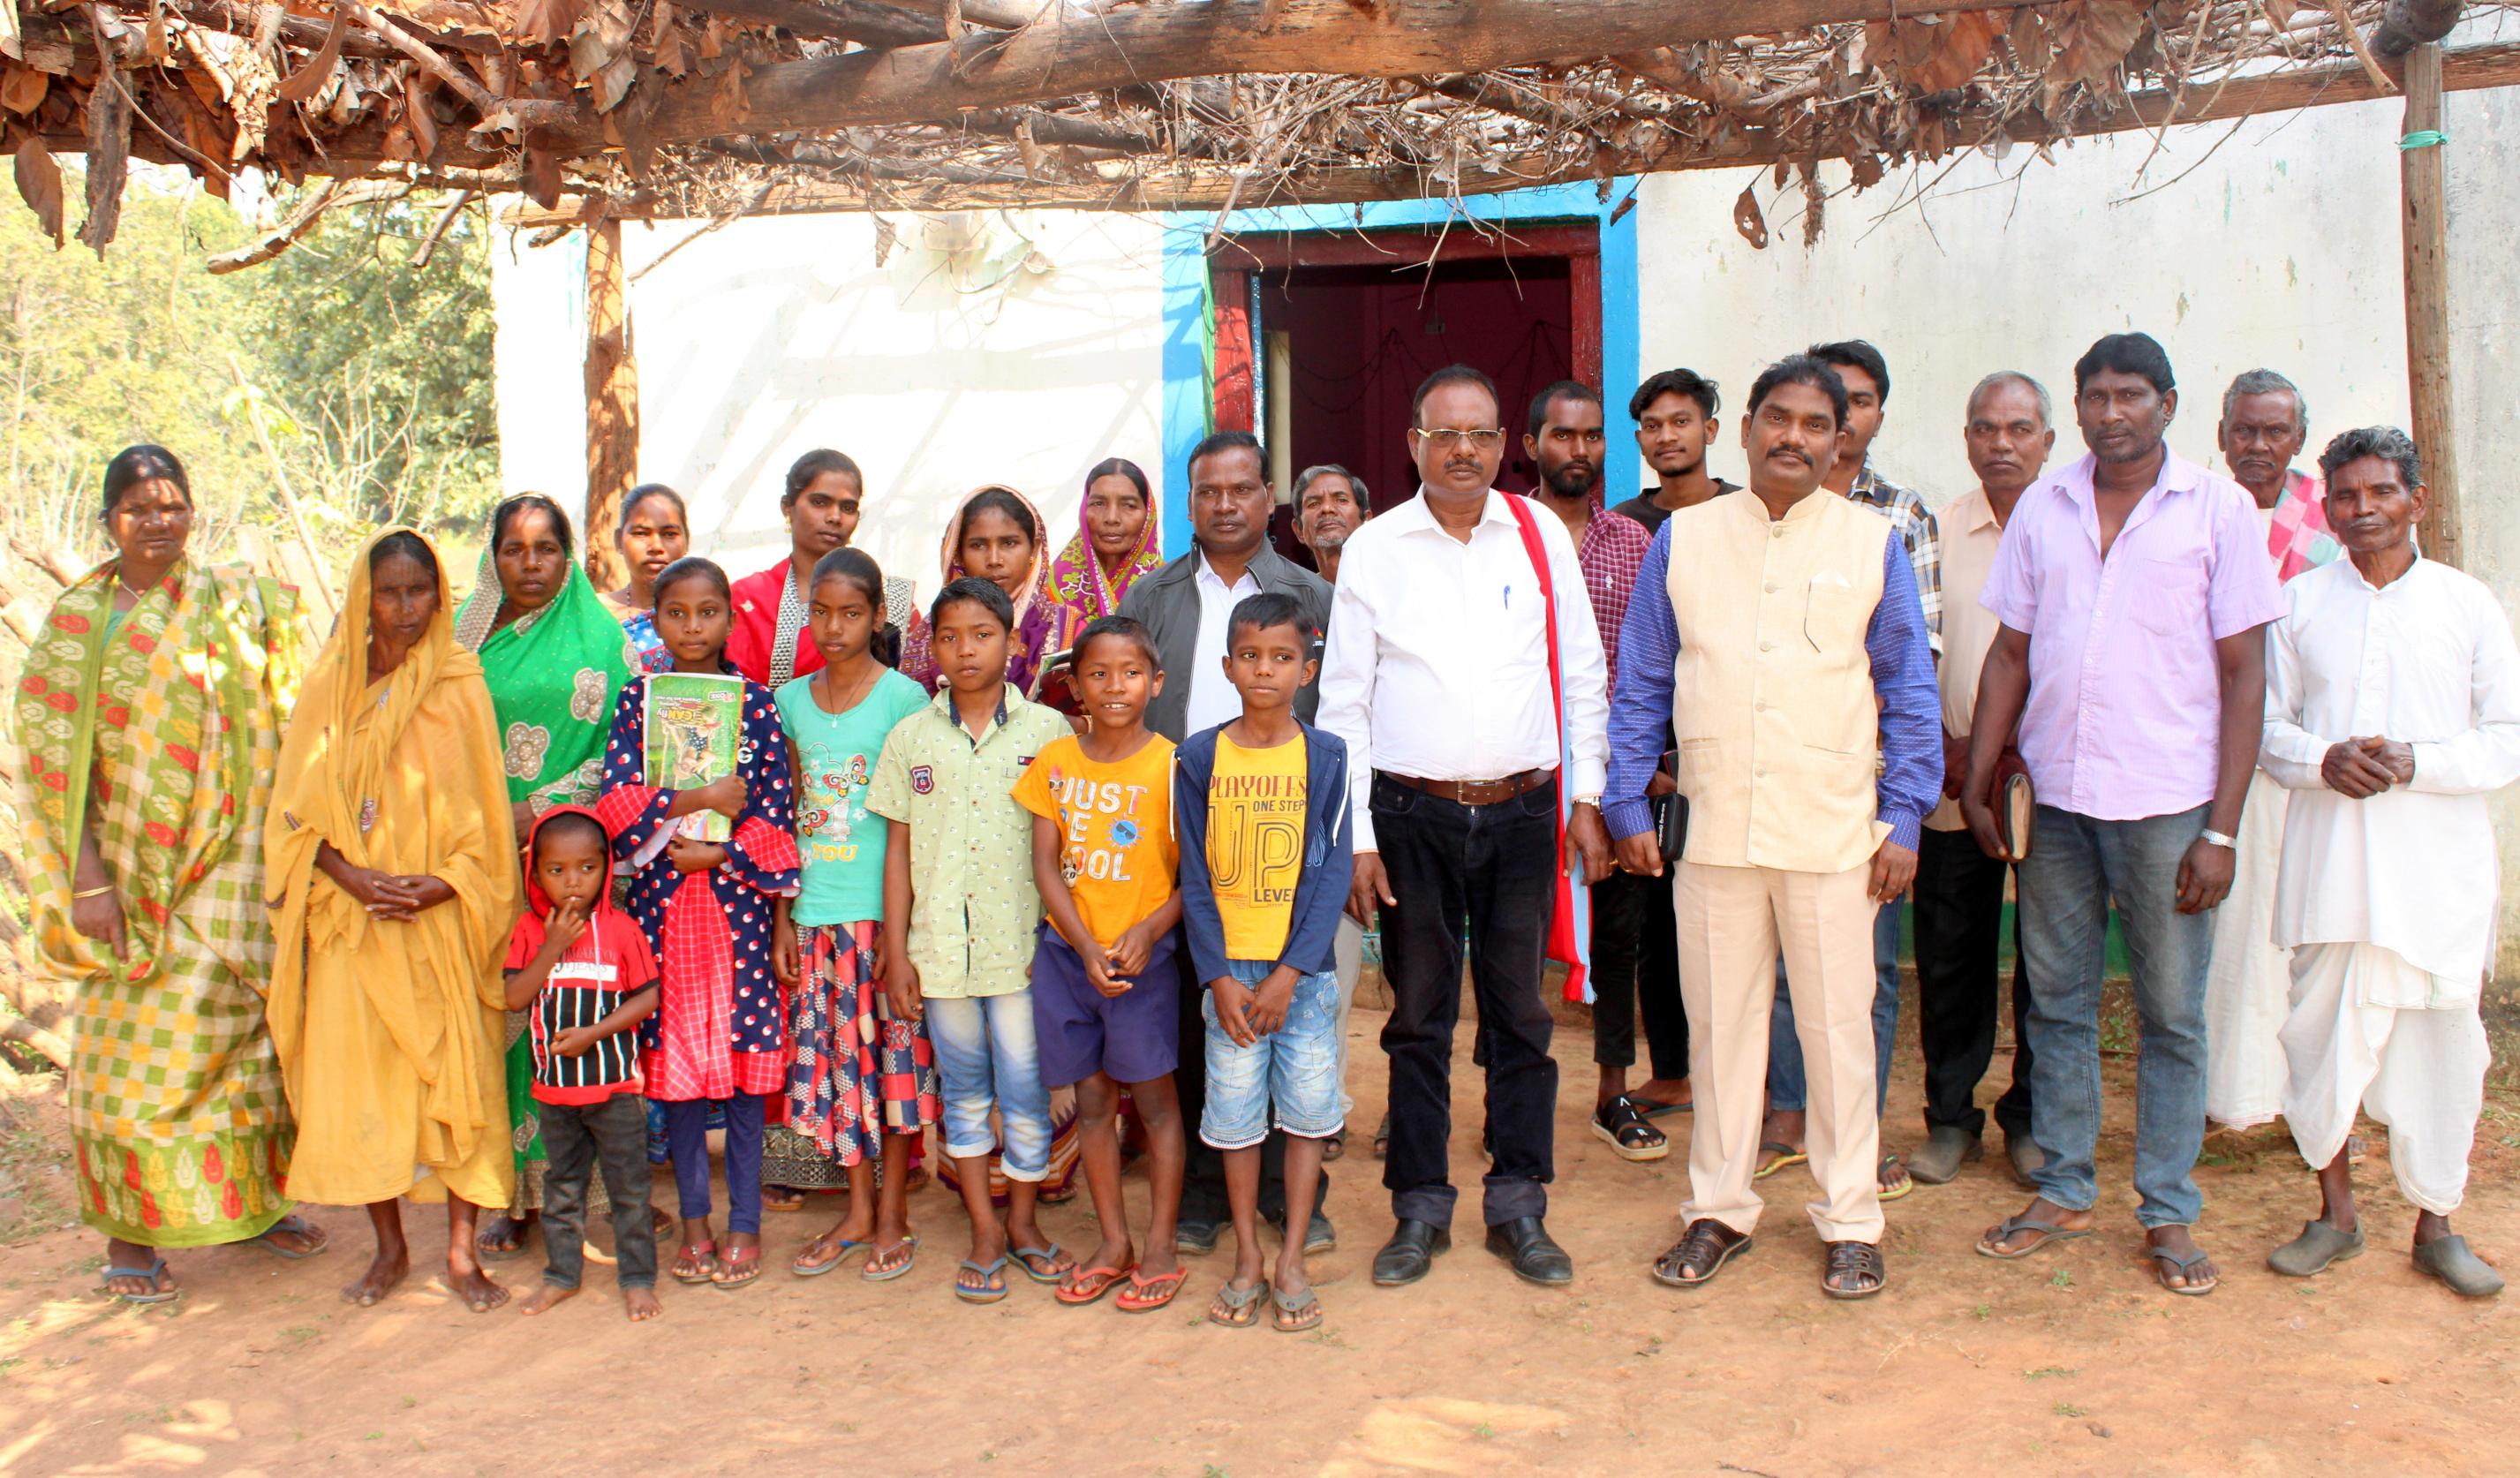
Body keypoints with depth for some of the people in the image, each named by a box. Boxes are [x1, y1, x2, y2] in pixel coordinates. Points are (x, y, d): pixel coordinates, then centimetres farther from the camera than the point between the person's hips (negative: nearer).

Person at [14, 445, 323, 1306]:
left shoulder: (234, 603, 5)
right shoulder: (77, 624, -2)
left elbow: (272, 733, 9)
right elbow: (56, 760, -5)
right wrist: (87, 878, -13)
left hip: (231, 870, 3)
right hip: (131, 875, -2)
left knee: (243, 1033, 9)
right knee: (134, 1046, 2)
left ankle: (246, 1201, 24)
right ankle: (129, 1233, 14)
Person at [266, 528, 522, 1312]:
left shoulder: (459, 687, 1)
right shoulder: (330, 684, 5)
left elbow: (484, 813, 0)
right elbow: (299, 808, 4)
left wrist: (437, 885, -15)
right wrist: (354, 877, -12)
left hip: (441, 921, -1)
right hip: (350, 922, 2)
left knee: (456, 1076, -1)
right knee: (357, 1081, 4)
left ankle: (462, 1251, 11)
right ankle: (388, 1247, 20)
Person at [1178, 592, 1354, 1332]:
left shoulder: (1324, 756, -1)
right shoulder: (1200, 757, 0)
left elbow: (1331, 873, -4)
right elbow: (1195, 876, 1)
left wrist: (1289, 972, -12)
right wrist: (1218, 977, -8)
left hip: (1304, 969, 0)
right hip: (1229, 968, 1)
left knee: (1307, 1108, 4)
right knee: (1235, 1111, 6)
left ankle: (1292, 1258, 16)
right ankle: (1247, 1258, 19)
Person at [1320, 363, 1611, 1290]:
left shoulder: (1541, 537, 5)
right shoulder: (1375, 550, 1)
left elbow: (1583, 674, 10)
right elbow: (1343, 702, 1)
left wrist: (1587, 799, 4)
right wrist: (1356, 836, -4)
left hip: (1522, 810, 1)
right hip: (1413, 815, -1)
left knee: (1520, 1015, 7)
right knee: (1419, 1019, 7)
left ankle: (1518, 1208, 20)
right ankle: (1420, 1210, 19)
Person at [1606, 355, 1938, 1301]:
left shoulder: (1873, 544, 3)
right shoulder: (1683, 539, 5)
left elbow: (1909, 692, 5)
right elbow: (1642, 685, 8)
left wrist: (1904, 819, -1)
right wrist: (1628, 806, 3)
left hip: (1834, 834, -1)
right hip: (1712, 832, 1)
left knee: (1839, 1027, 6)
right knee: (1719, 1022, 10)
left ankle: (1850, 1221, 20)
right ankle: (1719, 1209, 25)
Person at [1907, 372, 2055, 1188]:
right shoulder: (1939, 530, 6)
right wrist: (1943, 747, -4)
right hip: (1954, 784, 1)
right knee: (1949, 958, 6)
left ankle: (2032, 1118, 21)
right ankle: (1951, 1116, 20)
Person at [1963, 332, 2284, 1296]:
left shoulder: (2218, 508, -2)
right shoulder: (2042, 508, 7)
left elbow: (2243, 673, -4)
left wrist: (2221, 828, -9)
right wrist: (1976, 781, 3)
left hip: (2167, 805, -3)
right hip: (2055, 796, 3)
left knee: (2172, 1014, 5)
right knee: (2057, 1002, 10)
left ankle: (2169, 1212, 18)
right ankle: (2063, 1191, 23)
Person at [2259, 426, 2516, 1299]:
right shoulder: (2299, 604, 6)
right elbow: (2266, 726, 7)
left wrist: (2417, 762, -15)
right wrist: (2322, 758, -13)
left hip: (2439, 864, -1)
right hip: (2328, 859, 1)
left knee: (2439, 1039, 3)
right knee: (2322, 1029, 3)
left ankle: (2436, 1224, 19)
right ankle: (2335, 1212, 20)